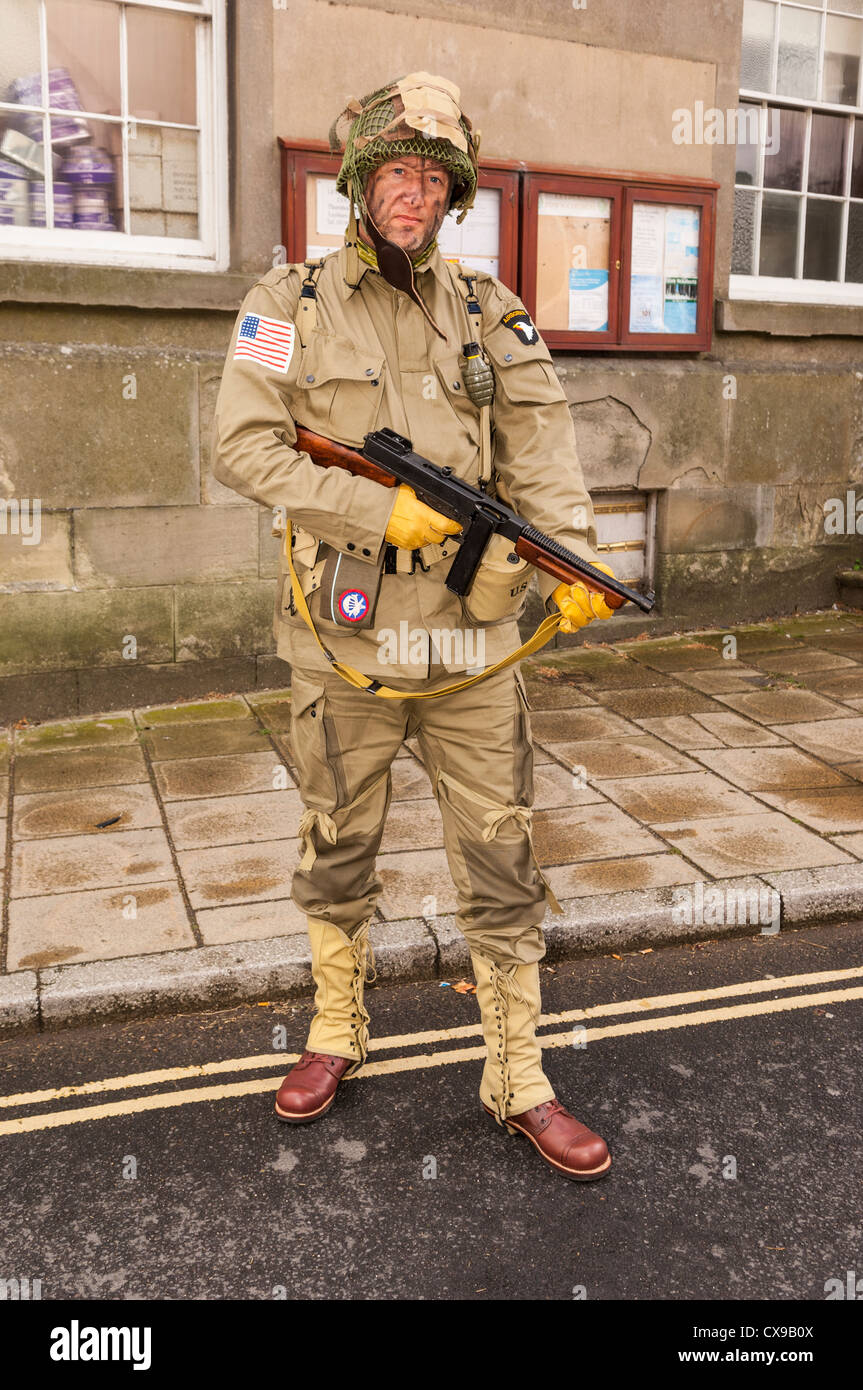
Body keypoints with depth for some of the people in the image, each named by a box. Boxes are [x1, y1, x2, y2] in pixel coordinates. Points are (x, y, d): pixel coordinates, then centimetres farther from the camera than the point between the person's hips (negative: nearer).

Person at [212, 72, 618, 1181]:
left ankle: (519, 1082, 21)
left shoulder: (487, 312, 9)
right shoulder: (289, 305, 2)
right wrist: (381, 511, -17)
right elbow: (242, 444, -9)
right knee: (337, 854, 15)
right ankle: (335, 1035, 38)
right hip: (344, 635, -1)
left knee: (500, 867, 5)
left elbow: (539, 443, -1)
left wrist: (571, 555, -18)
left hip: (470, 636, 2)